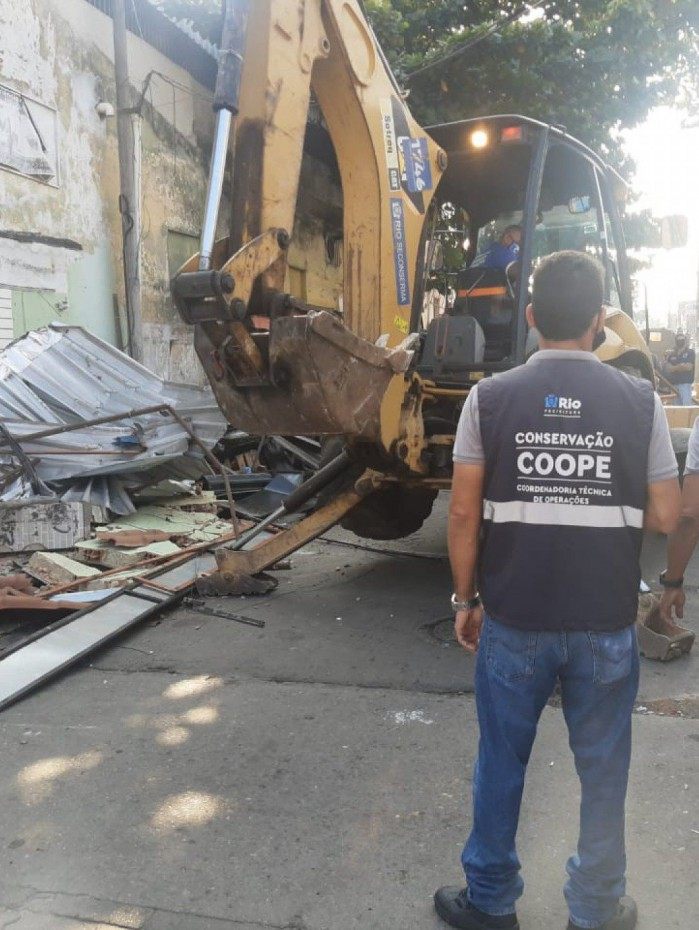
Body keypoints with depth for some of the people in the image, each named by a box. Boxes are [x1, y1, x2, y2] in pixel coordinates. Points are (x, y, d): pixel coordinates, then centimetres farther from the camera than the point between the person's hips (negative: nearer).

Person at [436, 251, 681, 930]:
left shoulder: (490, 398, -8)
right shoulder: (639, 402, -6)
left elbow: (464, 514, -7)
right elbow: (663, 516, -2)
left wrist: (464, 599, 5)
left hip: (513, 620, 0)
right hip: (606, 625, 1)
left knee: (501, 763, 16)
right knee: (602, 771, 18)